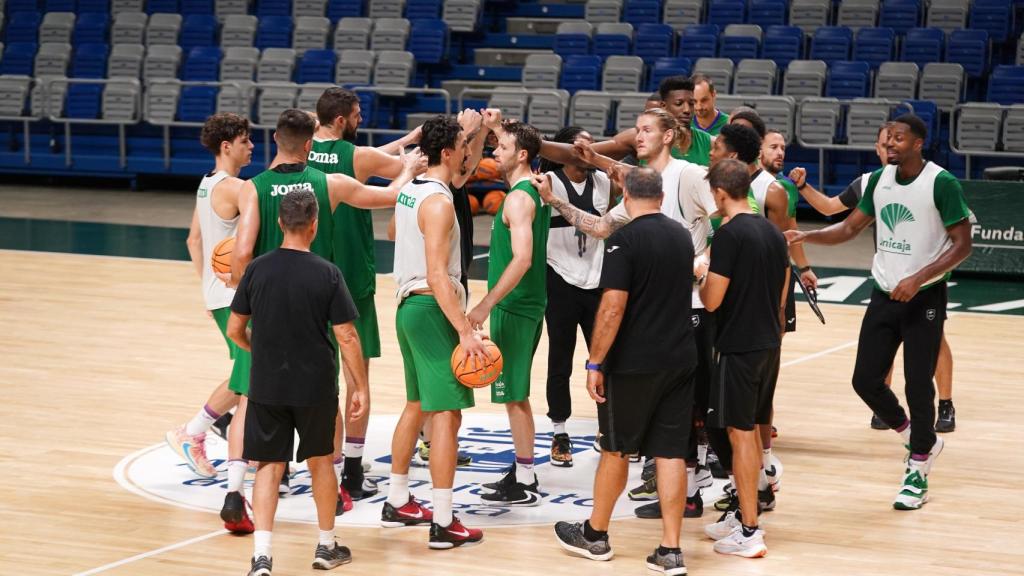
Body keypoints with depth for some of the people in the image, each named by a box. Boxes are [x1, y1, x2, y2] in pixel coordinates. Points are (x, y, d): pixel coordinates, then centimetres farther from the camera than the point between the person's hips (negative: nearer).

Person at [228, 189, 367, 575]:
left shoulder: (257, 270, -5)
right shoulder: (327, 274, -10)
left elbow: (234, 330, 2)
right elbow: (346, 336, -9)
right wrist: (361, 386, 1)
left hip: (267, 386, 1)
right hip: (316, 386, -1)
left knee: (269, 465, 6)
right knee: (320, 461, 18)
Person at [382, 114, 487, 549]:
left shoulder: (410, 190, 9)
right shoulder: (438, 203, -19)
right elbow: (437, 276, -25)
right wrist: (465, 332, -27)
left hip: (409, 305, 10)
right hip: (433, 309, -10)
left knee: (416, 405, 21)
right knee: (447, 413, -7)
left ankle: (397, 504, 29)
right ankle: (443, 524, -8)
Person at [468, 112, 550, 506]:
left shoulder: (519, 198, -19)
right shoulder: (536, 188, 9)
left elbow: (522, 258, -29)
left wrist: (486, 305, -29)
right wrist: (498, 128, 23)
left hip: (514, 308, -10)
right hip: (528, 305, 10)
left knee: (513, 395, -5)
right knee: (516, 394, 17)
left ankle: (524, 486, -1)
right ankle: (523, 472, 24)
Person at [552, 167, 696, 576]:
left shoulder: (625, 240, -13)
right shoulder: (682, 236, 8)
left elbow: (612, 308, -20)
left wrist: (595, 362, -13)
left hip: (633, 364, -5)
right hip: (680, 359, 5)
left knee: (616, 450, 10)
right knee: (671, 453, 4)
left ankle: (595, 535, 26)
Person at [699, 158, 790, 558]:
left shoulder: (729, 234, -16)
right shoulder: (773, 233, 9)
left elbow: (712, 300, -17)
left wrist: (701, 279, 3)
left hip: (739, 347, -8)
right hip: (769, 343, 8)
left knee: (740, 434, -3)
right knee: (751, 431, 18)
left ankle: (748, 533, -2)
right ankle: (744, 515, 27)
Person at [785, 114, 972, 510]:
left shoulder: (941, 183, -14)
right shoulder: (879, 179, 5)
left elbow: (962, 244, -13)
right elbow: (851, 227, 12)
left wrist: (918, 279, -23)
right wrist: (806, 237, -4)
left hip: (923, 297, -6)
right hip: (884, 294, 6)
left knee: (918, 385, -4)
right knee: (866, 380, 4)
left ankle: (918, 470, 12)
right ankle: (921, 441, 27)